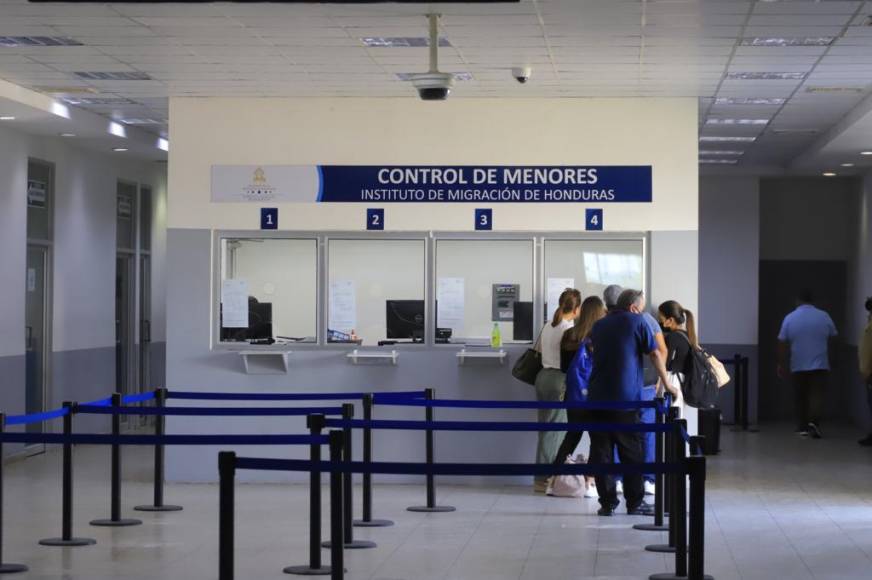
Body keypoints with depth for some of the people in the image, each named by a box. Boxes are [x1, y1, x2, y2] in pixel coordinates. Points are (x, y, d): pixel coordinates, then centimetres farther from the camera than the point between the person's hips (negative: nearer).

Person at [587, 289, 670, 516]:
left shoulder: (599, 326, 15)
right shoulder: (637, 322, 0)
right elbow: (655, 355, 0)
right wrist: (666, 383, 9)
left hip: (597, 397, 4)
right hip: (626, 397, -4)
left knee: (601, 452, 5)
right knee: (632, 452, 5)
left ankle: (607, 503, 4)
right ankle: (635, 503, 8)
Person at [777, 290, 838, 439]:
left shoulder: (789, 318, -1)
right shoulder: (824, 316, -1)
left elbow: (782, 344, -1)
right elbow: (832, 338, 9)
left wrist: (781, 364, 7)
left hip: (798, 366, 1)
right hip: (820, 365, -1)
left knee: (801, 397, 12)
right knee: (817, 395, -3)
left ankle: (802, 427, 15)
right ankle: (814, 422, -24)